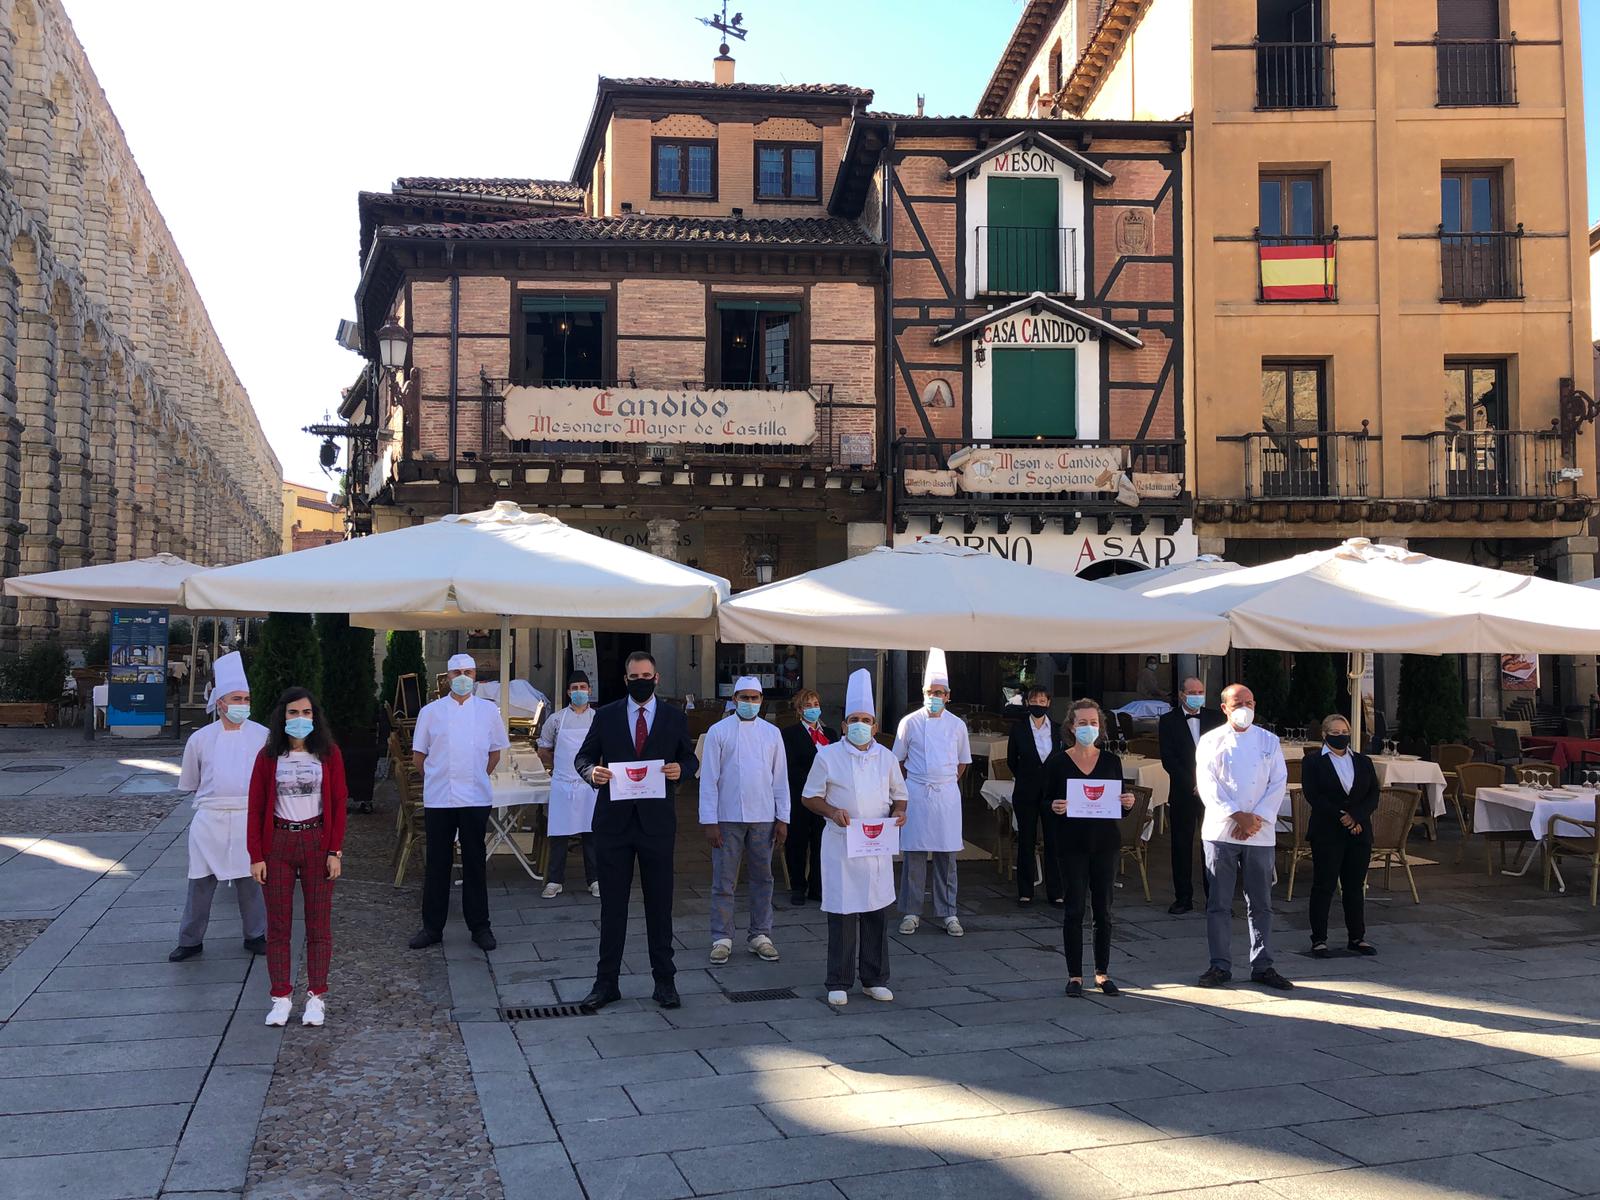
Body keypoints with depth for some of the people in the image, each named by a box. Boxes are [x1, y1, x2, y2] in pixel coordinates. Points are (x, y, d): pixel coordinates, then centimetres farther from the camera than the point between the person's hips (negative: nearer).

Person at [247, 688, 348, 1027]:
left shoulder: (328, 753, 0)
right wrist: (256, 855, -3)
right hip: (278, 843, 1)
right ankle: (281, 997, 12)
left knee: (319, 923, 3)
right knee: (278, 925, 4)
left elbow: (338, 803, 0)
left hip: (318, 842, 0)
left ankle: (316, 997, 10)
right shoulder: (268, 756, 1)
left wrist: (335, 851, -5)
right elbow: (256, 808, 1)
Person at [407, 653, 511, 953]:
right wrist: (434, 780, 9)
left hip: (476, 798, 0)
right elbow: (418, 754, 11)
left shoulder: (488, 711, 5)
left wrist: (479, 778, 10)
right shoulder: (431, 712, 3)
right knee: (436, 863, 6)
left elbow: (495, 751, 15)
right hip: (438, 800, 0)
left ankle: (479, 927, 14)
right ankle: (432, 927, 16)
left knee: (475, 863, 6)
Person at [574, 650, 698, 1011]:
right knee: (612, 904, 6)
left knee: (659, 903, 6)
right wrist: (591, 771, -15)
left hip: (657, 822, 0)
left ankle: (664, 980, 16)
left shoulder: (675, 719, 6)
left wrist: (680, 770, -11)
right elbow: (583, 756, 8)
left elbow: (690, 758, 12)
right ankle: (606, 982, 13)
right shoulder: (606, 716, 6)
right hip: (613, 820, 0)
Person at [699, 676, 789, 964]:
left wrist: (783, 819, 4)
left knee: (762, 879, 8)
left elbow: (780, 778, 9)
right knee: (724, 881, 1)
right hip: (727, 818, -3)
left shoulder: (772, 733, 8)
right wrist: (709, 821, -8)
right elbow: (708, 778, -2)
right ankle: (722, 939, 9)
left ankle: (760, 935, 18)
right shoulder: (718, 731, -1)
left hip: (763, 818, 3)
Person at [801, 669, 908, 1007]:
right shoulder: (828, 756, -1)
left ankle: (874, 980, 19)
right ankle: (839, 983, 9)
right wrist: (832, 812, -14)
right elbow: (809, 797, 4)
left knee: (878, 912, 6)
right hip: (840, 843, -3)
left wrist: (898, 812, -5)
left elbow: (899, 795, 17)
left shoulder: (887, 758, 8)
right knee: (841, 913, -2)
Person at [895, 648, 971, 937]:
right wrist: (915, 783, 5)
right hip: (916, 794, -1)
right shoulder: (910, 722, 0)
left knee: (946, 856, 4)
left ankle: (947, 914, 12)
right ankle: (911, 912, 9)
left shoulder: (957, 725, 5)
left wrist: (948, 782, 9)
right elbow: (899, 760, 8)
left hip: (947, 795, 1)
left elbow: (962, 763, 16)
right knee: (913, 854, 1)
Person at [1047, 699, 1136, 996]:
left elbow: (1121, 804, 10)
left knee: (1103, 909, 6)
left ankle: (1102, 972, 18)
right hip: (1073, 845, -2)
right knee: (1074, 908, 0)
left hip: (1106, 843, 2)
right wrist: (1054, 807, -19)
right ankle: (1074, 975, 10)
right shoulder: (1059, 762, -1)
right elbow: (1047, 802, 3)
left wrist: (1128, 803, -12)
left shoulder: (1111, 761, 5)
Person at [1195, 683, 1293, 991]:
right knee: (1219, 903, 1)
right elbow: (1207, 784, -5)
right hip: (1220, 830, -2)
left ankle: (1262, 966, 14)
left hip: (1260, 834, 2)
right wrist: (1237, 815, -15)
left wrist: (1256, 819, -10)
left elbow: (1279, 783, 3)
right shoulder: (1211, 741, 4)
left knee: (1260, 904, 6)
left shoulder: (1269, 742, 10)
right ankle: (1220, 965, 9)